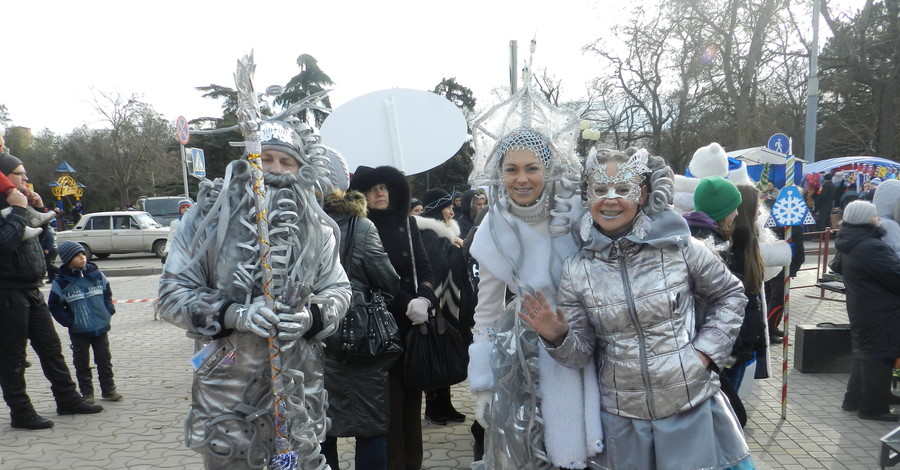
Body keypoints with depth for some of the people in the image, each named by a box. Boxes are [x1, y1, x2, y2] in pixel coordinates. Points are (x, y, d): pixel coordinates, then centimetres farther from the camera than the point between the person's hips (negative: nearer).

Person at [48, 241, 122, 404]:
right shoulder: (62, 283, -7)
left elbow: (107, 294, 12)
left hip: (101, 328, 2)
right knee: (82, 363, 8)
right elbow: (54, 305, -1)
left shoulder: (97, 275, 0)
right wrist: (69, 321, -9)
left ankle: (108, 389, 19)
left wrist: (108, 312, 0)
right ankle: (87, 393, 18)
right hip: (78, 331, -2)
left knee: (104, 360, 9)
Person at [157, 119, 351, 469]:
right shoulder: (209, 217, -4)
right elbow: (173, 294, -4)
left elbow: (339, 290, 9)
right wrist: (233, 314, -20)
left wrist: (312, 317, -13)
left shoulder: (316, 226, 4)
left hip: (299, 384, 2)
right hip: (226, 380, -1)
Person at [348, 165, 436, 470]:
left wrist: (424, 299, -11)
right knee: (389, 397, -1)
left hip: (414, 321, 4)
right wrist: (407, 304, -16)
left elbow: (424, 266, 7)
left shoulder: (407, 223, 11)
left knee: (412, 393, 9)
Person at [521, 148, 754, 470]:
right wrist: (557, 337, -22)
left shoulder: (679, 246, -9)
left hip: (691, 409, -1)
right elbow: (580, 353, -2)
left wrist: (707, 350, -3)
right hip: (621, 417, 1)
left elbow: (730, 294, 7)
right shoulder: (576, 269, -5)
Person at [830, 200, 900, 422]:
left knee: (863, 352, 20)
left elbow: (838, 266, 23)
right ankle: (873, 407, 10)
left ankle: (854, 399, 28)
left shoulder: (849, 244, 7)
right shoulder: (871, 247, -25)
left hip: (860, 308, 10)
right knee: (879, 356, 1)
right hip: (879, 312, -10)